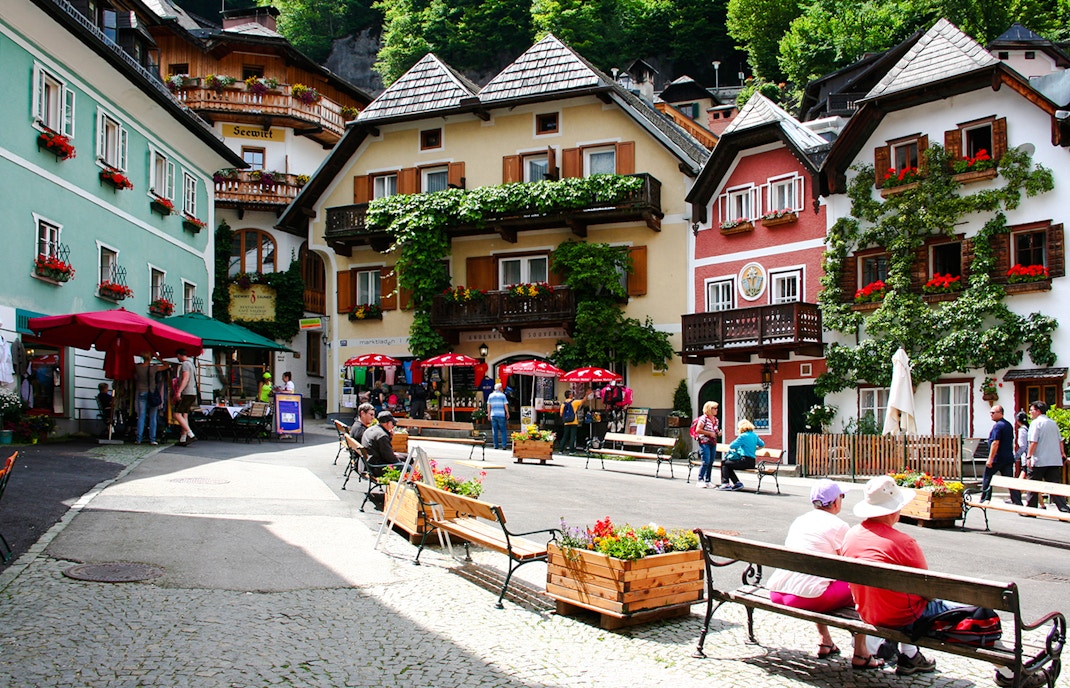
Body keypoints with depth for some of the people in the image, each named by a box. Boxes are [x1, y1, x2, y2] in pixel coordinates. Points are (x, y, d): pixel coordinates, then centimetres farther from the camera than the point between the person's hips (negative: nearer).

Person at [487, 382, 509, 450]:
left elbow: (488, 406, 8)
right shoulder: (503, 395, -1)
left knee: (495, 431, 6)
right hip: (501, 415, -3)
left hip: (493, 415, 3)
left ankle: (496, 445, 5)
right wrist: (507, 414, 6)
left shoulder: (491, 395, 9)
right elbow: (506, 405, -3)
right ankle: (503, 445, -5)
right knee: (503, 431, 2)